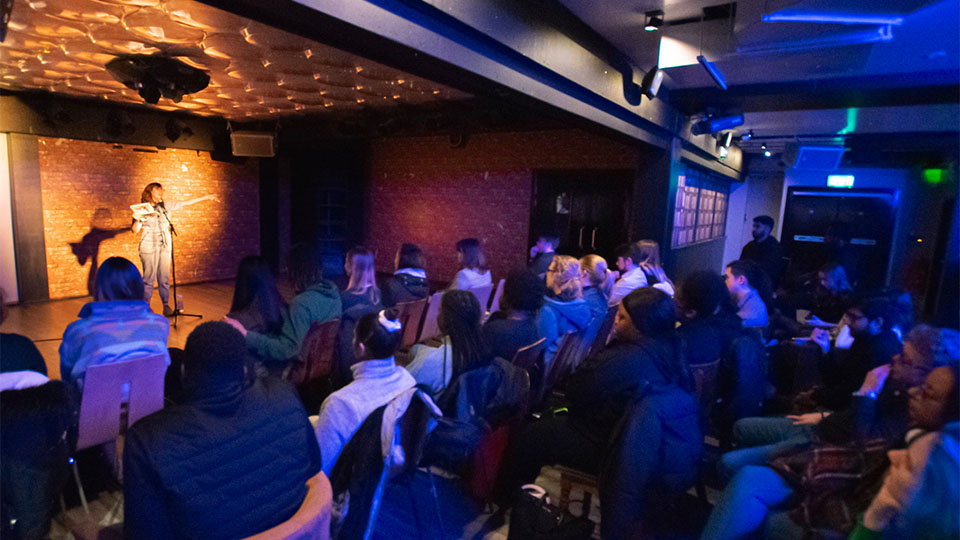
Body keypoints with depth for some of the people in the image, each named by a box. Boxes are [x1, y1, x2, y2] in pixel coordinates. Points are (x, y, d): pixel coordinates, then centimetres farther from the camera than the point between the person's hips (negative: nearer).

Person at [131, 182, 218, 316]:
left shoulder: (165, 205, 11)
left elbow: (186, 203, 12)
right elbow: (134, 230, -3)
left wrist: (206, 197, 11)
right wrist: (138, 220, -23)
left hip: (165, 246, 3)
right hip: (149, 246, -3)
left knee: (164, 277, 5)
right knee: (149, 277, -3)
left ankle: (166, 306, 11)